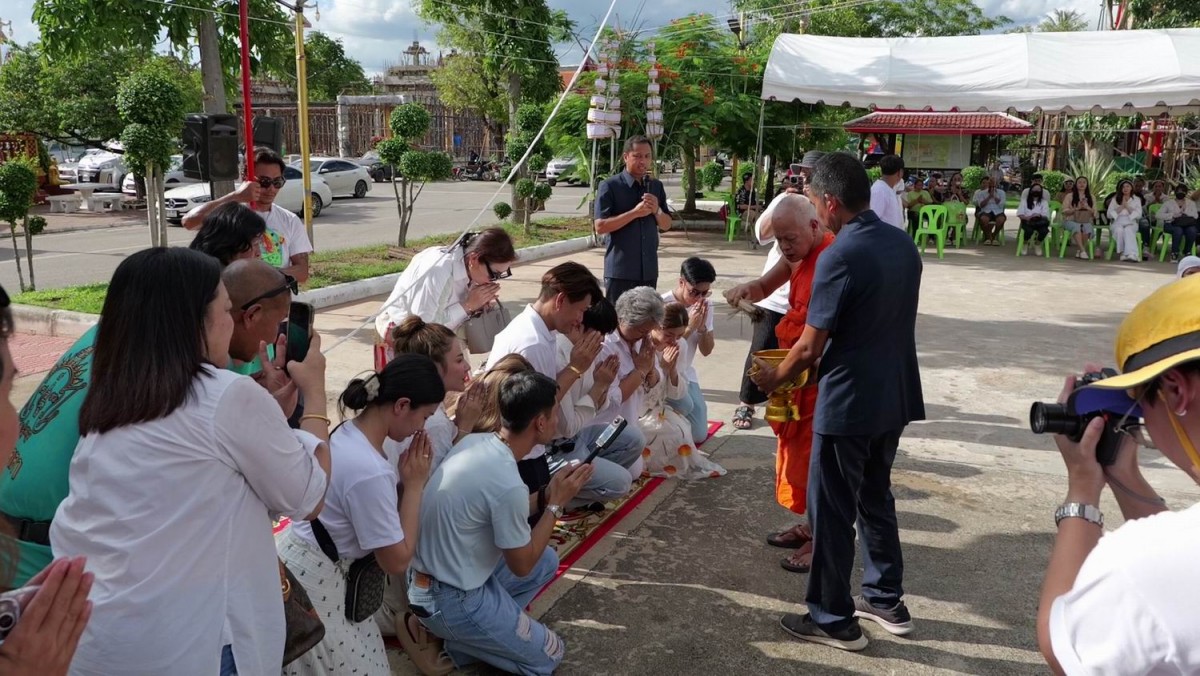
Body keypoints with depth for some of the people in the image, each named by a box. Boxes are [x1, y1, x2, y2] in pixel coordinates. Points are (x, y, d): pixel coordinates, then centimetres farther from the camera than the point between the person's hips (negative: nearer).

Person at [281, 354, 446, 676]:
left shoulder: (349, 431, -3)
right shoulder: (369, 471, -30)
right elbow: (397, 561, -19)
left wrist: (404, 480, -7)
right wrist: (415, 484, -14)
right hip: (314, 584, -9)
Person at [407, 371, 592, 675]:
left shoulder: (475, 441, -4)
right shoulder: (509, 485, -29)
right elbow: (522, 566, -14)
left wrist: (548, 491, 2)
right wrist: (557, 503, -8)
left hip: (436, 574, 8)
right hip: (449, 602, -8)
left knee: (547, 561, 19)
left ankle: (491, 622, 10)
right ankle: (459, 640, 4)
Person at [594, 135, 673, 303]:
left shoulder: (656, 186, 11)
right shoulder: (610, 186, -6)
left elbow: (666, 225, 13)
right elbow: (600, 226, -13)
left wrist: (657, 211, -8)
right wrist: (634, 213, -19)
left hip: (649, 270, 5)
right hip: (620, 271, -5)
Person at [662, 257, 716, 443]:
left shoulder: (705, 306, -1)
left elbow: (706, 351, 2)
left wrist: (702, 327, -18)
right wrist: (690, 327, -27)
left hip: (687, 375, 5)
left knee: (699, 435, -3)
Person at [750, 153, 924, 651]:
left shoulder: (839, 257, -20)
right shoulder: (903, 245, 4)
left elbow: (810, 348, -17)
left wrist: (773, 379, 1)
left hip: (848, 403, -8)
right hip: (894, 397, 8)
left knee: (832, 510, 6)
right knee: (876, 498, 21)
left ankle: (834, 620, 17)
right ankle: (886, 600, 33)